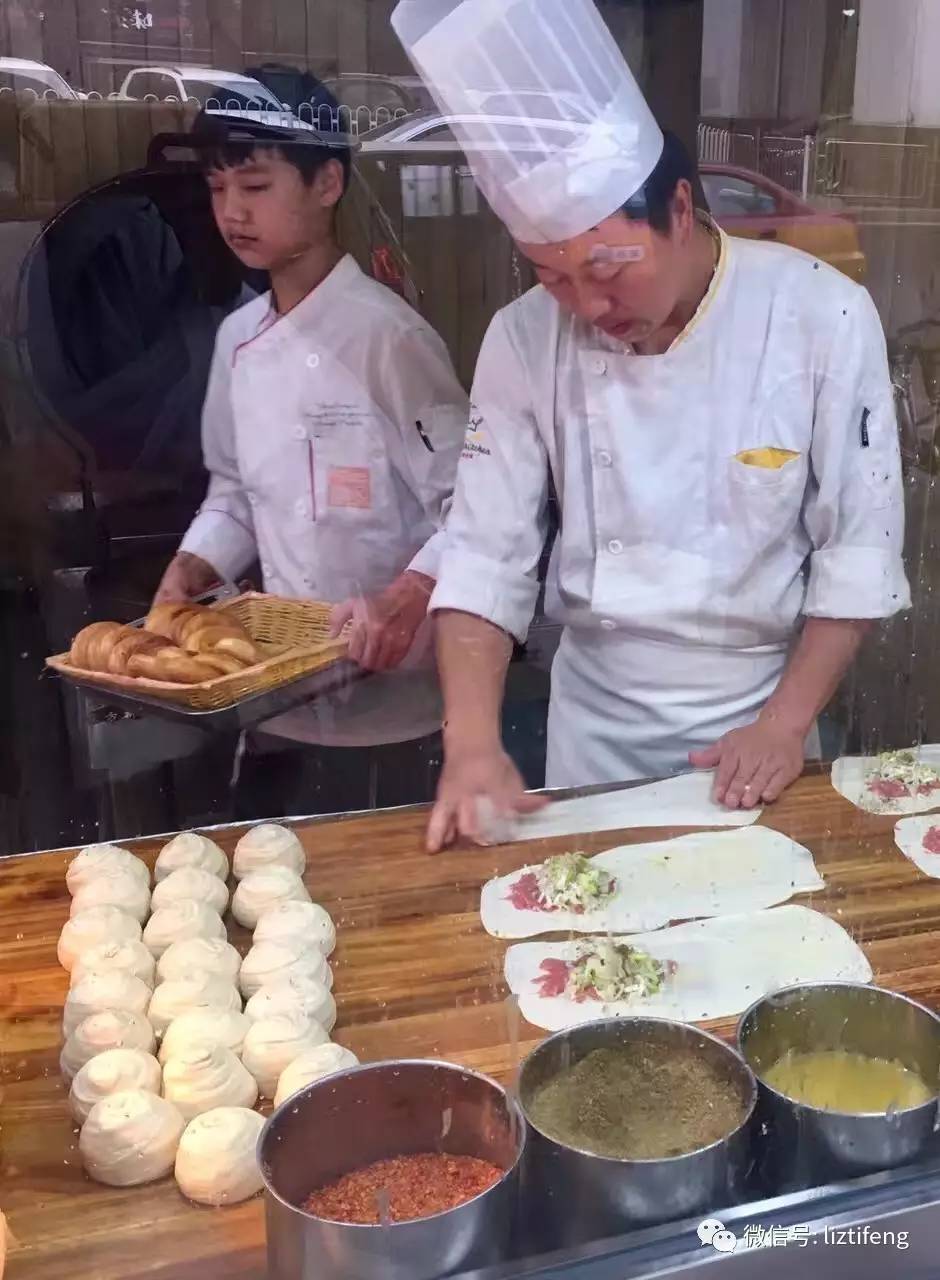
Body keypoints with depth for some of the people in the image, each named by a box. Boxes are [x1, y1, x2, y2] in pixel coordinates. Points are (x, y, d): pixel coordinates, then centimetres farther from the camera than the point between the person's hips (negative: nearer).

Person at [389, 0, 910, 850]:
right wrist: (472, 743, -23)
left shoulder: (823, 316, -17)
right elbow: (487, 554, -12)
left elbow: (859, 548, -11)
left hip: (757, 714, -1)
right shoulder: (526, 339, -12)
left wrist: (786, 724, -15)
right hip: (596, 717, 2)